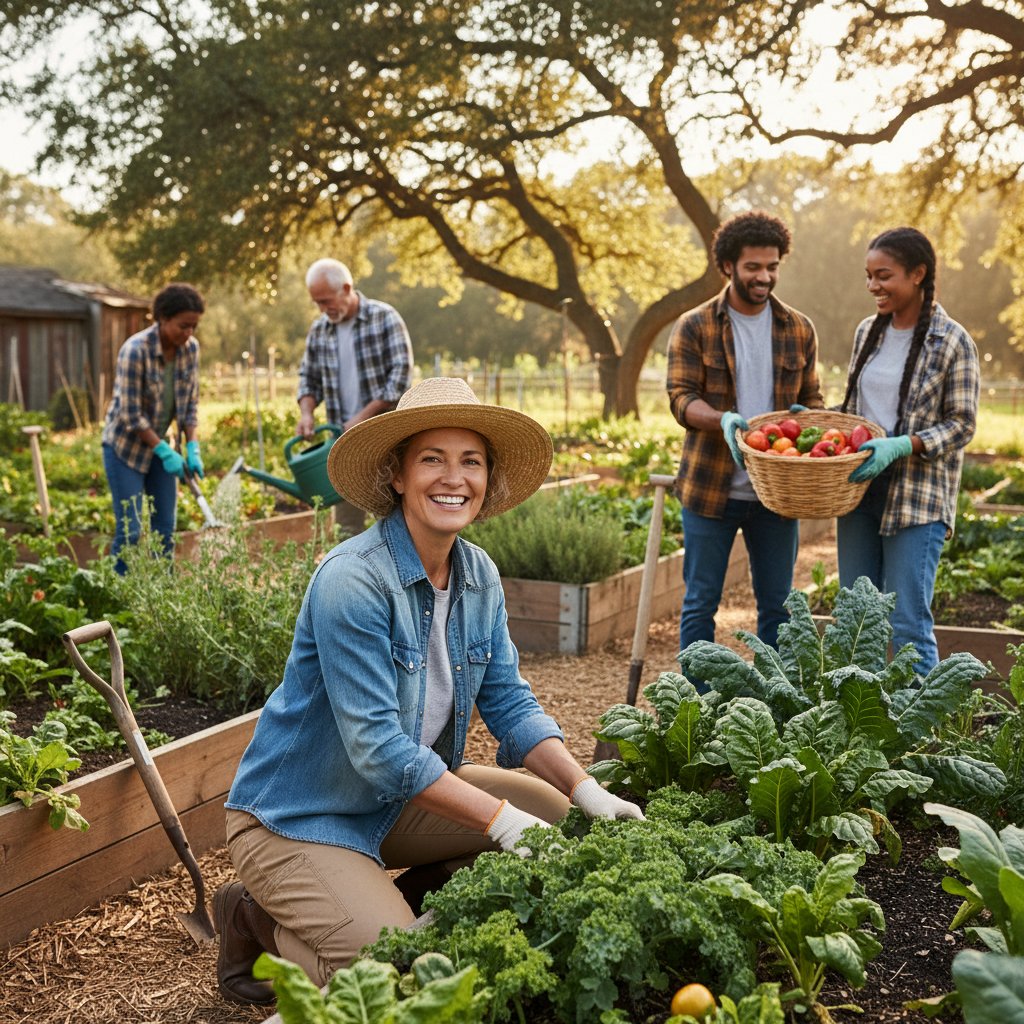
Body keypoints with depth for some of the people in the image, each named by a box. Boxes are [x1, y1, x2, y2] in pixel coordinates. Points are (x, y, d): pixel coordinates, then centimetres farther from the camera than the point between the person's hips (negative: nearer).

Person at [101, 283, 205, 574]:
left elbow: (190, 402, 2)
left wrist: (193, 448, -7)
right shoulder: (135, 350, -25)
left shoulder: (190, 348, -7)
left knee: (166, 527, 6)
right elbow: (131, 415, -22)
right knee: (129, 529, -6)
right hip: (125, 445, -6)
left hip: (160, 443, 6)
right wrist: (165, 452, -20)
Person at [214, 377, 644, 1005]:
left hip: (404, 798, 8)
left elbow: (510, 702, 1)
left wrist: (589, 793, -12)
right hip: (298, 818, -7)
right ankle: (257, 923, 7)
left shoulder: (479, 576, -1)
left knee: (555, 812, -3)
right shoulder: (354, 580, -25)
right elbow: (378, 748, -28)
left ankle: (399, 900, 13)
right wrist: (501, 820, -29)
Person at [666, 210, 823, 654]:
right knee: (700, 602, 5)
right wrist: (724, 420, -29)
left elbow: (811, 397, 13)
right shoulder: (694, 327, -1)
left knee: (777, 604, 10)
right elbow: (680, 398, -9)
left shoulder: (798, 330, 8)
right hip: (710, 487, -3)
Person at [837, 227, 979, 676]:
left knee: (908, 623, -4)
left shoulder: (952, 343, -8)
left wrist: (900, 447, -22)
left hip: (917, 497, -6)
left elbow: (961, 425, -8)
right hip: (859, 488, 6)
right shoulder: (868, 331, 9)